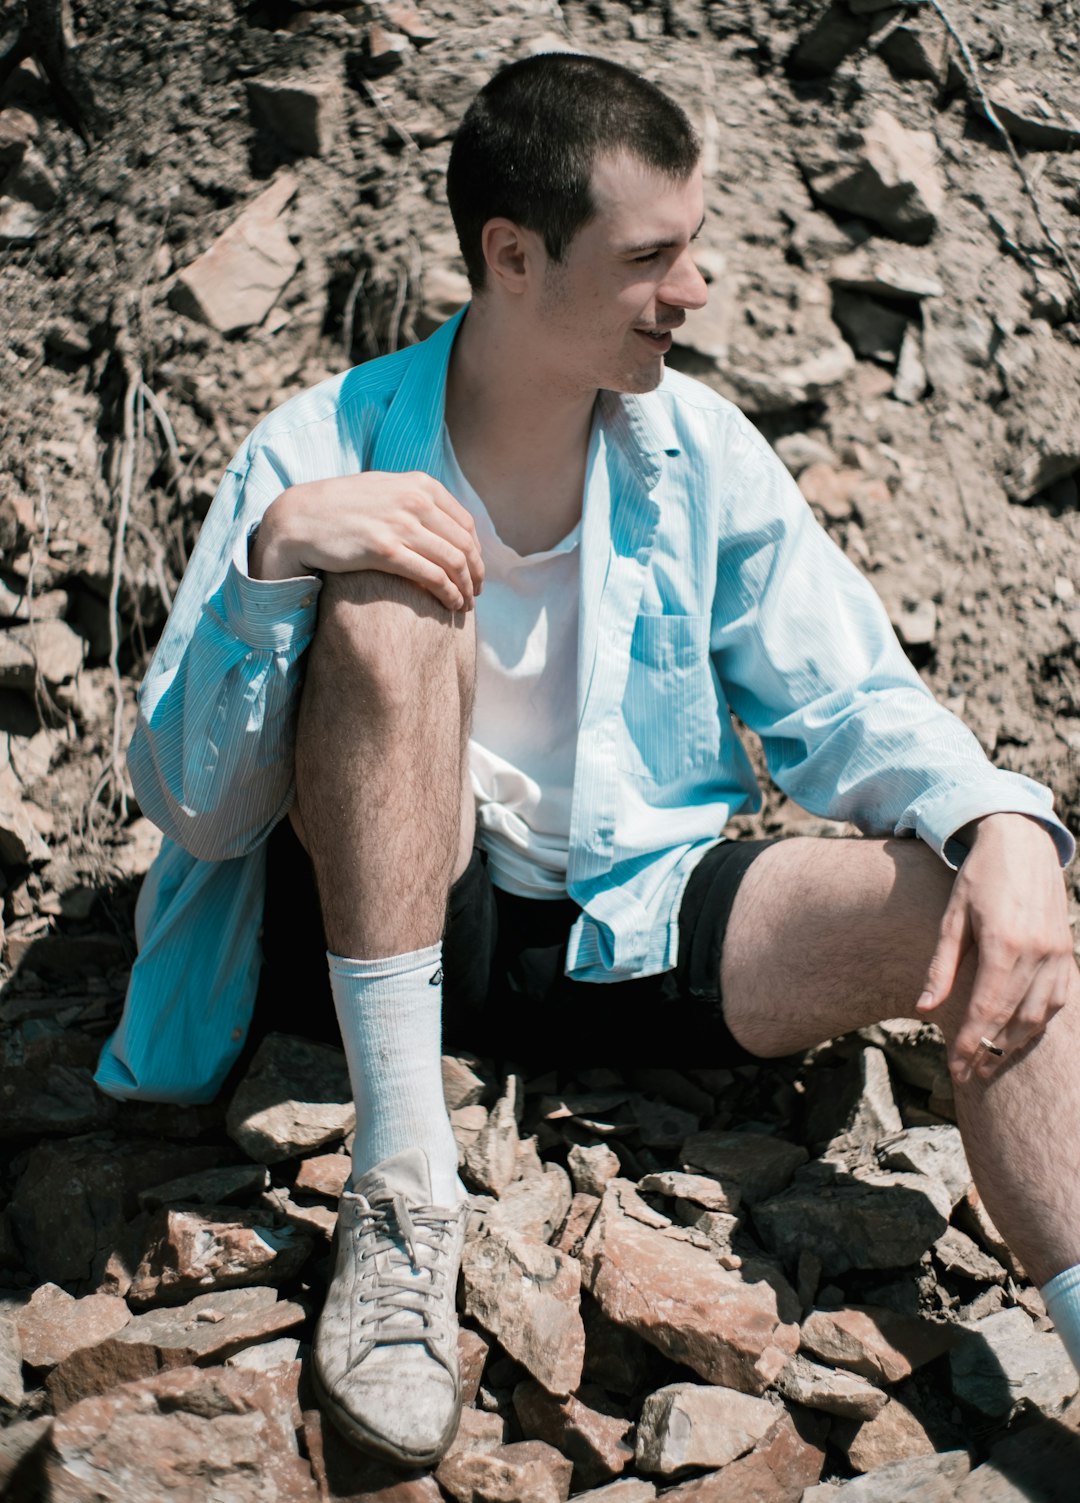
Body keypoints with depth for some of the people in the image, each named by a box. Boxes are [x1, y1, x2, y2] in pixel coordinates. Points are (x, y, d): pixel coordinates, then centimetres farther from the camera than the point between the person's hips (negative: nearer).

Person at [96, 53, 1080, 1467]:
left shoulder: (699, 448, -1)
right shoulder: (325, 453, -9)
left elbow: (852, 701, -1)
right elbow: (193, 811, -12)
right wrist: (273, 552, -29)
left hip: (638, 915, 3)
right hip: (402, 914, -2)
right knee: (386, 605, -30)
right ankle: (403, 1182, -27)